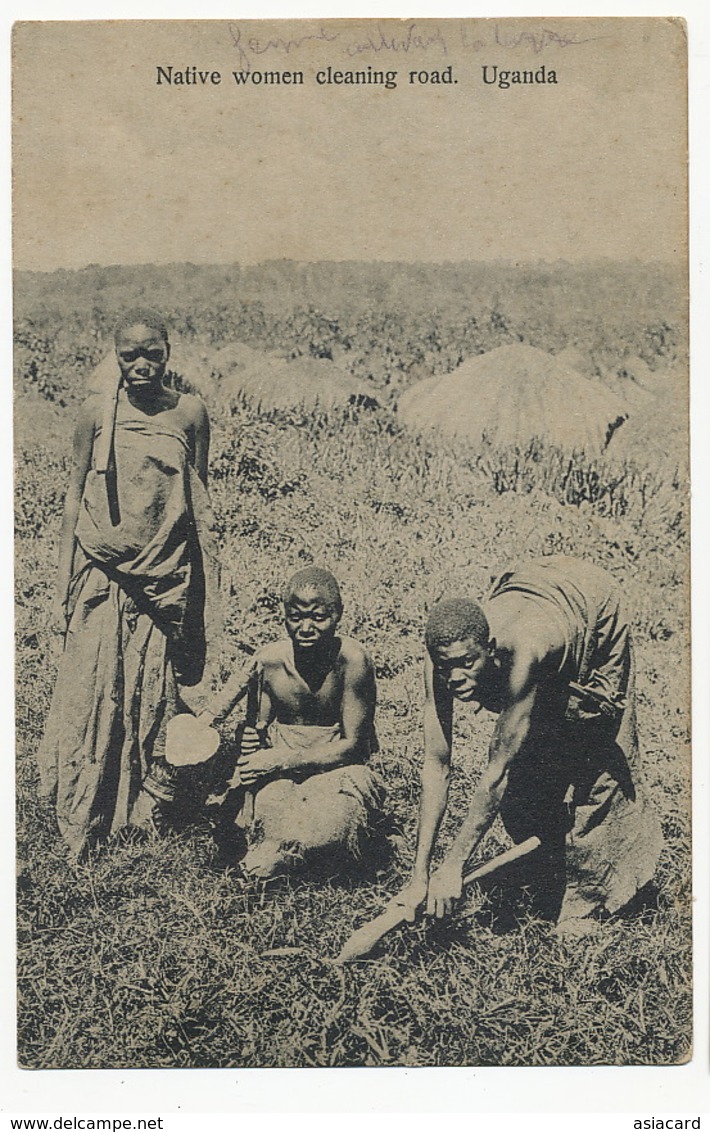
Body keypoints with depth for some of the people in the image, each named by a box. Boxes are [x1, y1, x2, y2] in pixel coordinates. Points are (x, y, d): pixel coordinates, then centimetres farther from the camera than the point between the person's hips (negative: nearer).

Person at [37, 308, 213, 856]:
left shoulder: (189, 412, 0)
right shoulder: (98, 411, -2)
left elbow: (199, 503, 8)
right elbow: (75, 497, 4)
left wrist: (197, 587, 7)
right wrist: (64, 587, 1)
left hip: (167, 578, 1)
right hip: (102, 571, 0)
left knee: (158, 697, 5)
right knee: (91, 695, 2)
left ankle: (153, 815, 21)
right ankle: (81, 824, 17)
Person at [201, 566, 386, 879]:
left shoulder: (351, 659, -21)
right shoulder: (270, 659, -10)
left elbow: (352, 744, -17)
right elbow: (256, 728, 3)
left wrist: (285, 760, -25)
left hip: (336, 764, -2)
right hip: (281, 762, 2)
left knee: (336, 814, -33)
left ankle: (277, 855, -6)